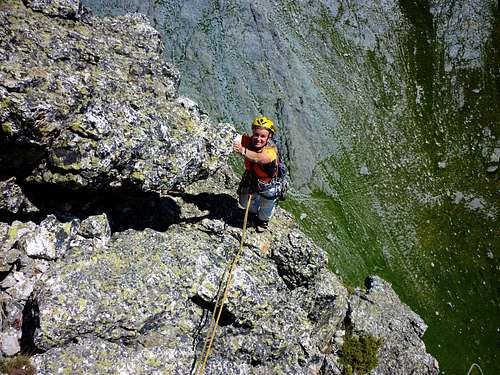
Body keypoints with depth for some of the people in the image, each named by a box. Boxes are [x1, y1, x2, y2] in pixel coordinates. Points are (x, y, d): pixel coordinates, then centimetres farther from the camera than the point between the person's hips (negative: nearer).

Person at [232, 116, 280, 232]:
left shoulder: (271, 151, -42)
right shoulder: (249, 141, -24)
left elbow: (258, 158, -61)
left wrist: (243, 151, -77)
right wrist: (237, 142, -57)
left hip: (267, 182, -4)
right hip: (250, 177, 4)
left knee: (266, 207, 22)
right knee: (245, 202, 26)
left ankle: (263, 220, 58)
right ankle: (254, 211, 62)